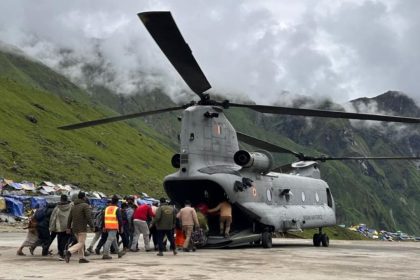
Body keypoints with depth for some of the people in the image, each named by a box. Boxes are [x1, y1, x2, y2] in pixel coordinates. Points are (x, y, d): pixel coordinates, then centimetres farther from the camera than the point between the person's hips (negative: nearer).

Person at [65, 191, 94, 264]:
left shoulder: (73, 206, 12)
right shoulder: (85, 205, -9)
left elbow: (69, 218, 10)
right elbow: (88, 217, -17)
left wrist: (68, 228, 12)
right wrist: (92, 226, -11)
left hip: (74, 228, 8)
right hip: (82, 228, -7)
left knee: (80, 242, 16)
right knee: (81, 243, -6)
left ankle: (81, 258, 14)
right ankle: (69, 252, -25)